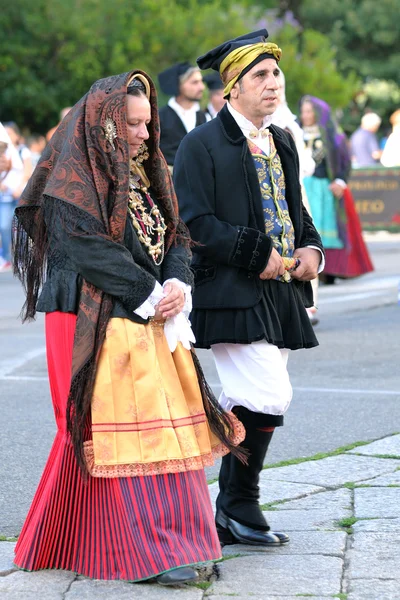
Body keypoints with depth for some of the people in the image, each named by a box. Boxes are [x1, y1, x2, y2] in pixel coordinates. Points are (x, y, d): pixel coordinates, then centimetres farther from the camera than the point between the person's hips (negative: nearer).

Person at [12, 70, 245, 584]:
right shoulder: (73, 179, -9)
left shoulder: (145, 173, 15)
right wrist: (149, 295, -16)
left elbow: (174, 235, 12)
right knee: (120, 430, -8)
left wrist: (178, 285, -8)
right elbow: (90, 251, -17)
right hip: (98, 323, -8)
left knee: (166, 422, 6)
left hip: (154, 319, 8)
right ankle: (148, 551, -8)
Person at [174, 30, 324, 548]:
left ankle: (231, 516, 19)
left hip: (279, 293, 8)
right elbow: (194, 224, -14)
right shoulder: (202, 145, -7)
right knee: (269, 399, -15)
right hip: (231, 295, -8)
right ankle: (239, 505, 2)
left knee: (247, 405, 11)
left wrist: (311, 248, 5)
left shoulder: (282, 143, 17)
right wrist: (258, 255, -17)